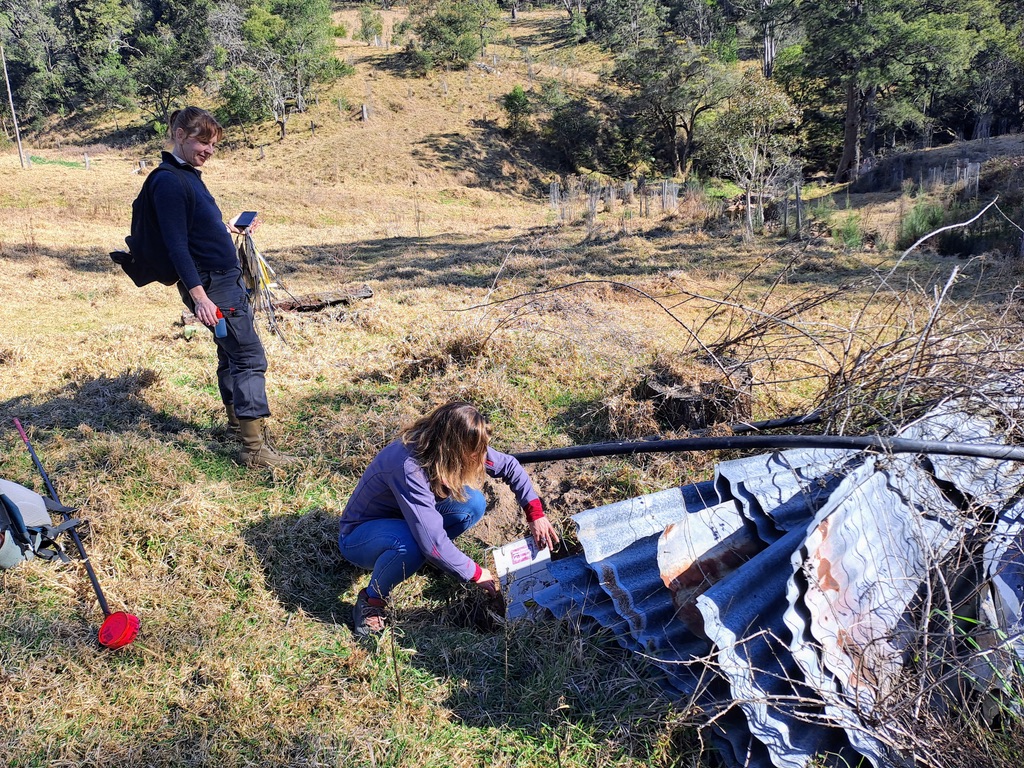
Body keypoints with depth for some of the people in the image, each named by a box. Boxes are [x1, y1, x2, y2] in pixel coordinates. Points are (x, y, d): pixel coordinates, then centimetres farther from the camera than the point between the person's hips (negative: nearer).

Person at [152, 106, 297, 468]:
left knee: (231, 351, 21)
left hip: (228, 279, 10)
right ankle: (256, 448, -9)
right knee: (250, 357, -10)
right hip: (211, 284, -10)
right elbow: (177, 245, -21)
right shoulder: (170, 182, -17)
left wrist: (226, 229, 34)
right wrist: (198, 296, -24)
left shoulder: (190, 175, 12)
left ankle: (238, 419, 38)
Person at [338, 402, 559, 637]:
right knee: (409, 544, -40)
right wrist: (475, 574, -24)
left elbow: (509, 466, -3)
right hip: (359, 535, -6)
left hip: (402, 518, 6)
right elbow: (431, 542, -38)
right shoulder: (408, 467, -37)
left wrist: (535, 513, -13)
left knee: (473, 502, -18)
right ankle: (371, 600, -12)